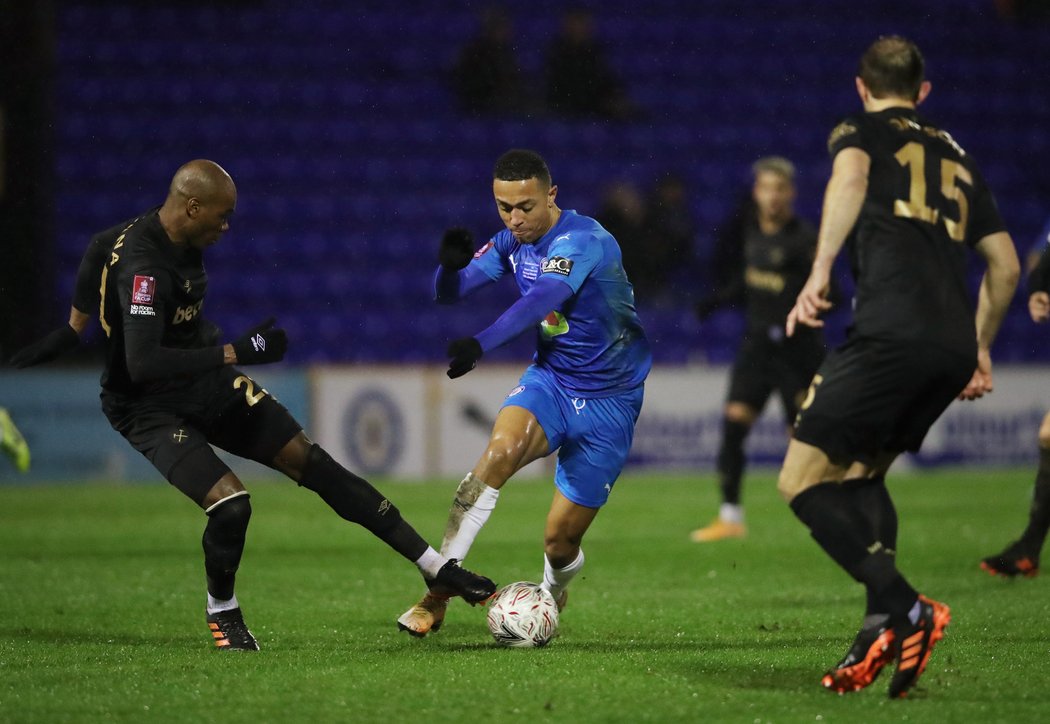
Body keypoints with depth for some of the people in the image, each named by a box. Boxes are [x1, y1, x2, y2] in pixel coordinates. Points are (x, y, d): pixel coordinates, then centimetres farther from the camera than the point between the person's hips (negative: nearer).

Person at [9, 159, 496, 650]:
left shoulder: (176, 238, -2)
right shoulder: (143, 266, -30)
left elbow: (98, 250, 17)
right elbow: (142, 364, -39)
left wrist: (74, 328, 27)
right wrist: (235, 354, -34)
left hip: (208, 383, 8)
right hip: (149, 408, -8)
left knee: (309, 460, 0)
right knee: (230, 503, -26)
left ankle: (436, 568, 2)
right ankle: (221, 610, 8)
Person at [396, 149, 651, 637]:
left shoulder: (583, 240, -23)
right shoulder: (511, 243, -1)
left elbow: (540, 301, -40)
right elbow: (447, 294, -1)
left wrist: (480, 345, -55)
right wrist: (451, 264, -26)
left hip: (609, 399, -4)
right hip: (550, 377, 4)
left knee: (560, 538, -3)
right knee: (499, 452, -30)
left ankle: (553, 592, 37)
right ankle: (438, 593, -29)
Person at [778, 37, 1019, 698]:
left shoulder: (860, 132, 11)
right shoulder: (956, 157, 28)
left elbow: (851, 177, -15)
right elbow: (1005, 266, 28)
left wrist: (821, 270, -25)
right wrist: (980, 350, 39)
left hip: (892, 334, -7)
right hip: (954, 346, 7)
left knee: (802, 481, -1)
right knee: (863, 474, 22)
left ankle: (907, 609, -18)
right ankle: (882, 631, 5)